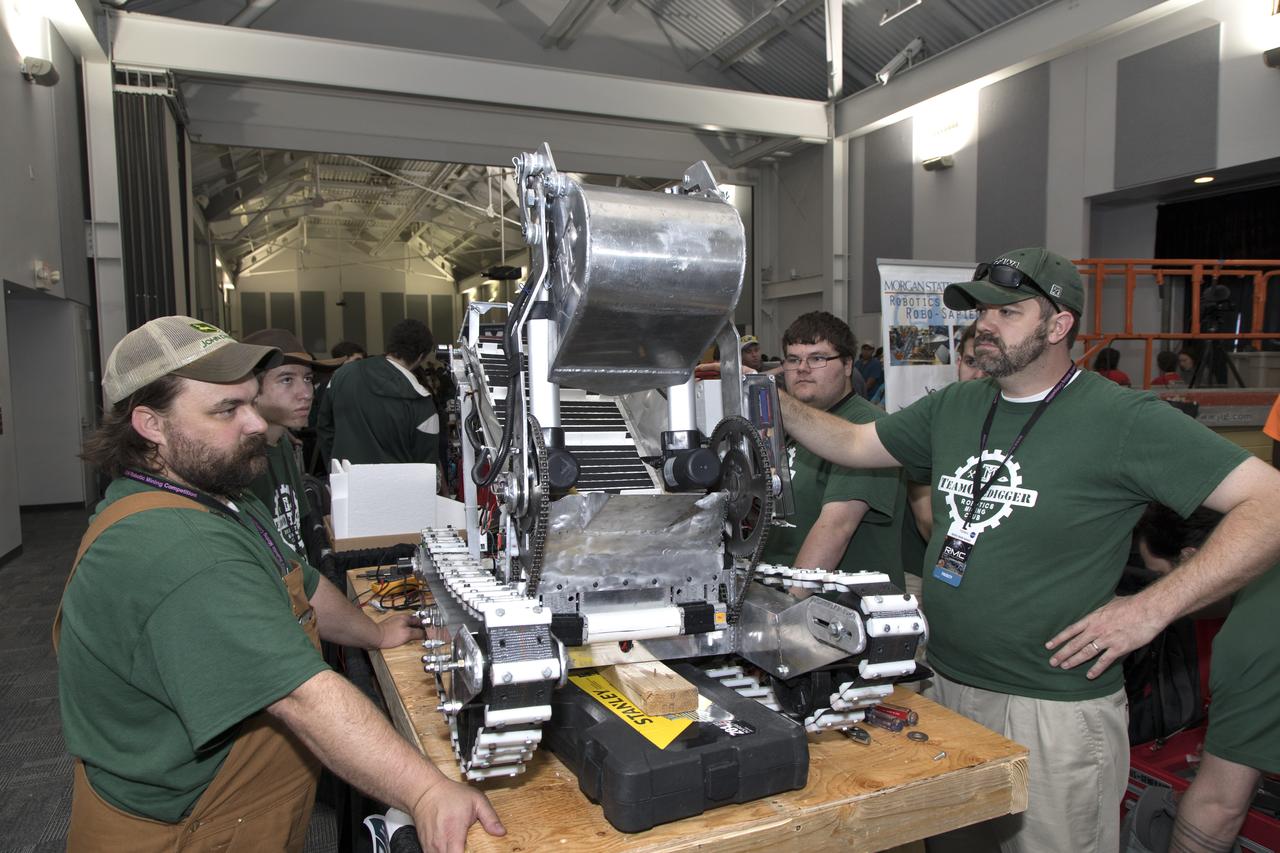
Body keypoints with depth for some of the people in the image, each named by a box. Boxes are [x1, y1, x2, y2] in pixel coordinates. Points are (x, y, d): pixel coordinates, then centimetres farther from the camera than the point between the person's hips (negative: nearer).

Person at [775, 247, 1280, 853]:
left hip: (1055, 709, -5)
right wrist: (780, 405, -1)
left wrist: (1150, 608, -20)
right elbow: (854, 445, 14)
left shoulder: (1124, 419, -13)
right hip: (942, 689, 6)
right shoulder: (954, 407, 6)